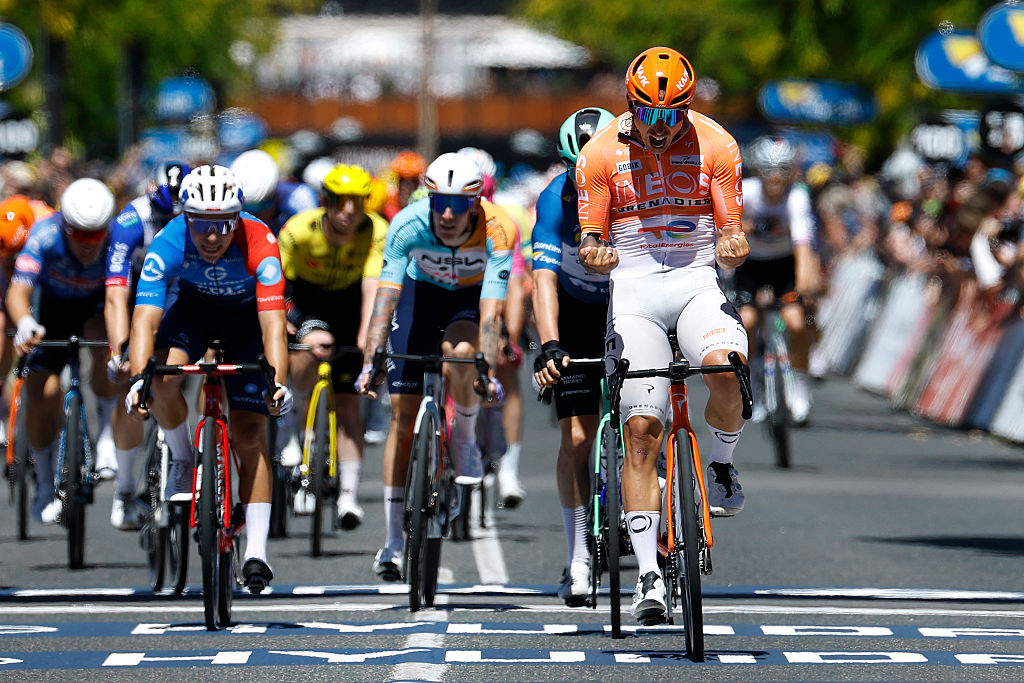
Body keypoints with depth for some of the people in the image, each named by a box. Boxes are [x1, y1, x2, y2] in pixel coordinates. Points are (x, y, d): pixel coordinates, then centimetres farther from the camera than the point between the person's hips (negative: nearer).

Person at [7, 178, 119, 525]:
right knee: (40, 391, -14)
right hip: (54, 307, 0)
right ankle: (45, 488, 7)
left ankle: (109, 429, -8)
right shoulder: (45, 236, -33)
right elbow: (18, 291, -41)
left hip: (99, 306, 0)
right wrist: (25, 323, -62)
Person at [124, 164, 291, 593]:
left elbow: (273, 325, -43)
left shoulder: (259, 244, -37)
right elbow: (145, 320, -39)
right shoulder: (169, 243, -33)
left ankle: (256, 552, -8)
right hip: (193, 305, 1)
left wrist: (278, 382, -58)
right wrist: (138, 378, -54)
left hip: (248, 314, -1)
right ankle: (183, 461, -1)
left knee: (249, 434, -10)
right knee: (163, 379, -29)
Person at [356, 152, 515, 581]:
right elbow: (385, 297, -35)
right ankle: (393, 541, 1)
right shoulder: (408, 225, -31)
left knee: (461, 352, -36)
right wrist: (370, 363, -45)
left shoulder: (498, 232, -33)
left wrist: (488, 373, -47)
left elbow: (490, 311, -37)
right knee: (404, 414, -5)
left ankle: (466, 440, -5)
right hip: (421, 292, 1)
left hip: (471, 297, -1)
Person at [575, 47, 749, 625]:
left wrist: (734, 247, -22)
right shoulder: (602, 154, -2)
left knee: (725, 369, -33)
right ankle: (649, 576, -5)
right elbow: (591, 235, 2)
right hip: (632, 289, 0)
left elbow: (730, 233, 2)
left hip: (698, 280, 0)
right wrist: (593, 252, -22)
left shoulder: (715, 146, -2)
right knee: (641, 429, -9)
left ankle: (723, 467, -1)